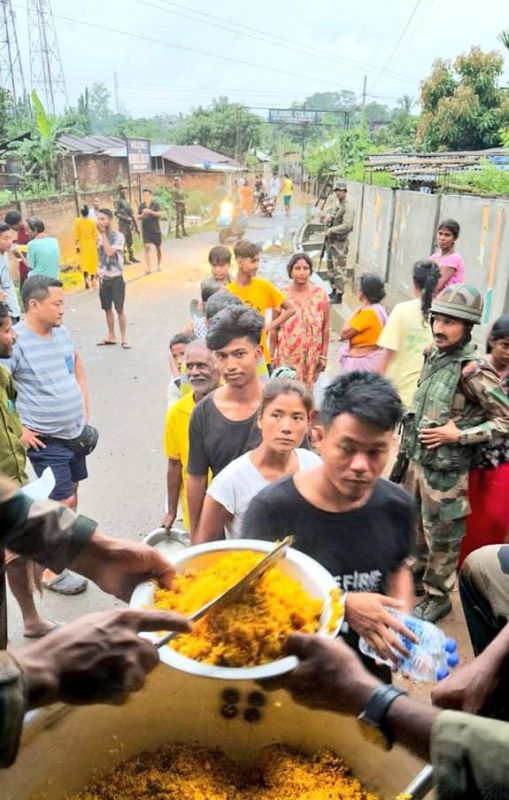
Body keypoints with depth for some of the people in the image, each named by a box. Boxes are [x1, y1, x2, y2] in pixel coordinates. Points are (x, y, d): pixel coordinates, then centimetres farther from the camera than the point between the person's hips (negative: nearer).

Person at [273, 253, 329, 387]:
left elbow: (325, 328, 1)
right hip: (287, 355, -1)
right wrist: (271, 355, 2)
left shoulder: (320, 295, -3)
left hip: (311, 355, 1)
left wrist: (324, 355, 0)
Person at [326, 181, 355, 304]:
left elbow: (347, 226, -25)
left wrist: (331, 230, -19)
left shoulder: (348, 207, -14)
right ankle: (334, 290, 29)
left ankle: (339, 295, -6)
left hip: (340, 242, -10)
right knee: (331, 267, 17)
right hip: (331, 241, 10)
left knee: (339, 269, -8)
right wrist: (329, 218, 2)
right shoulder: (337, 204, 13)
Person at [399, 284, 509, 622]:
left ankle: (437, 596, 27)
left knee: (441, 535, 9)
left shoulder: (474, 370, -20)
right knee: (416, 525, 22)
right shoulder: (435, 355, 3)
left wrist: (459, 435, -22)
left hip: (446, 469, -7)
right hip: (418, 459, 7)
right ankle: (417, 577, 43)